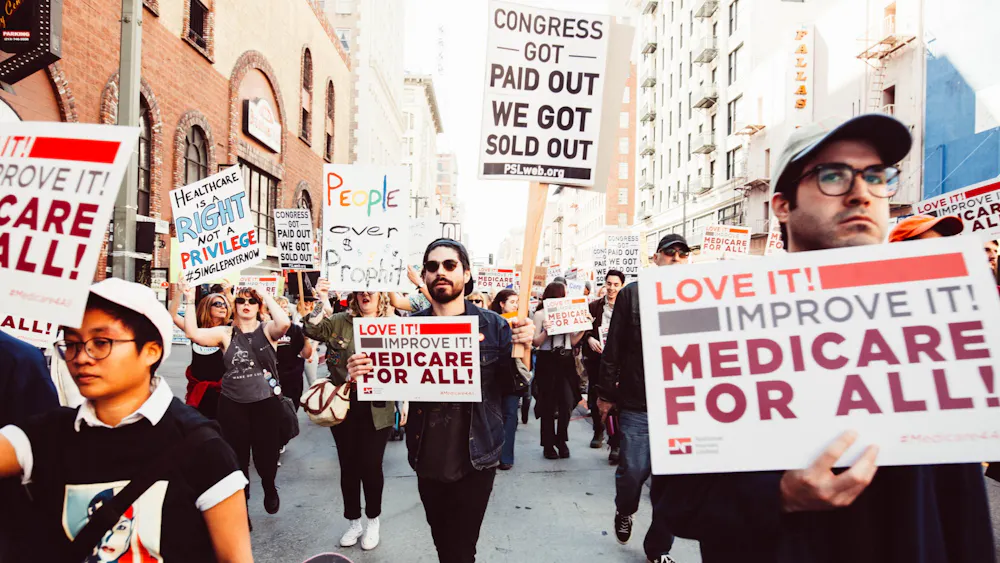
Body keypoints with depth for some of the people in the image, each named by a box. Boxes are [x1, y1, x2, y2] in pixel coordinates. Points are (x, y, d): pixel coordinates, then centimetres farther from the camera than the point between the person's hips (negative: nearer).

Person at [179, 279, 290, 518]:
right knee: (237, 459, 8)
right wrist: (189, 301, -14)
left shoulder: (267, 330, -2)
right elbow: (193, 333, -12)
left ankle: (269, 487, 41)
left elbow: (284, 323, -25)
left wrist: (266, 295, -19)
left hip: (266, 403, -1)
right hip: (232, 404, 1)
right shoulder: (225, 333, 2)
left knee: (266, 457, 6)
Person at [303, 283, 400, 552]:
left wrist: (405, 400, -4)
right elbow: (311, 330, -13)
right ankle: (353, 521, 29)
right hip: (344, 406, 2)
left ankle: (373, 521, 26)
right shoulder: (340, 321, 3)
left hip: (377, 407, -1)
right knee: (348, 465, 11)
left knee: (371, 465, 4)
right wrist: (321, 302, -27)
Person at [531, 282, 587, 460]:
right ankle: (548, 444, 16)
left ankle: (561, 440, 16)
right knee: (548, 405, 3)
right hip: (547, 361, -3)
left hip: (566, 360, 3)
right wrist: (545, 331, -21)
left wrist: (584, 327, 0)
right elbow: (535, 343, -4)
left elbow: (573, 341, 12)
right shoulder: (540, 314, -1)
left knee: (567, 402, -4)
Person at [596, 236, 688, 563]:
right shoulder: (632, 294, 1)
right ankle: (625, 511, 38)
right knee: (632, 471, 4)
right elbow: (613, 347, 2)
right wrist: (606, 393, 1)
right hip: (636, 403, -1)